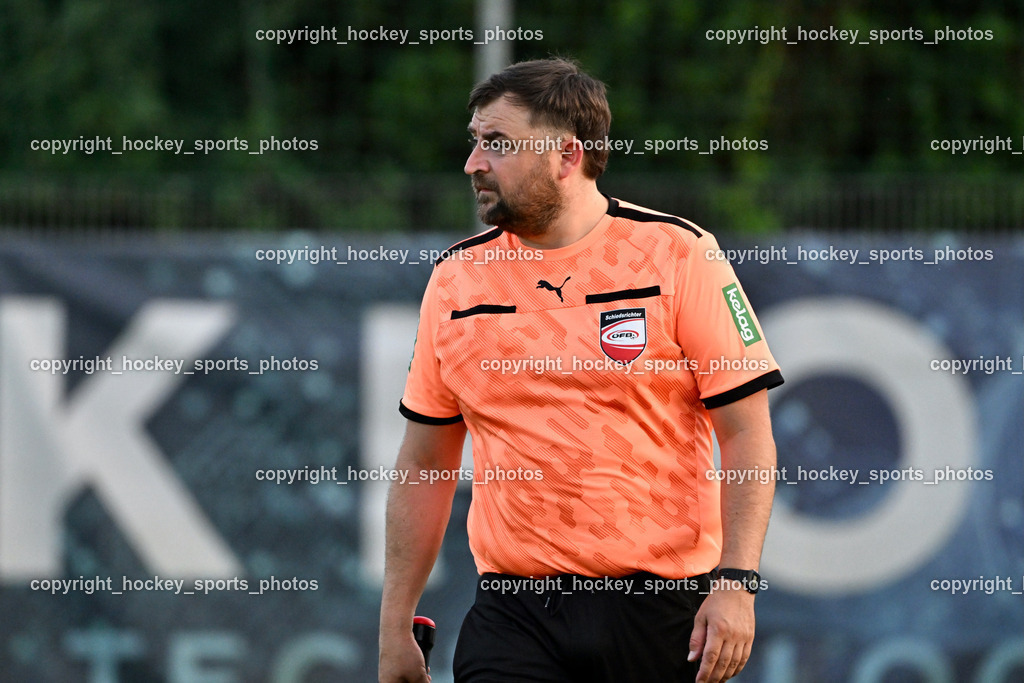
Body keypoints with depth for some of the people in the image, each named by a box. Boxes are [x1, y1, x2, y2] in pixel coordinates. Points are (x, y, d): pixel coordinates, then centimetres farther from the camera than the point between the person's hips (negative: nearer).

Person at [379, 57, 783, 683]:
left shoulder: (678, 256, -2)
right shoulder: (456, 279, 8)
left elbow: (747, 431, -4)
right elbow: (425, 464, 13)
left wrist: (737, 584, -13)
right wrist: (396, 628, 10)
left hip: (666, 610, -2)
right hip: (514, 615, 2)